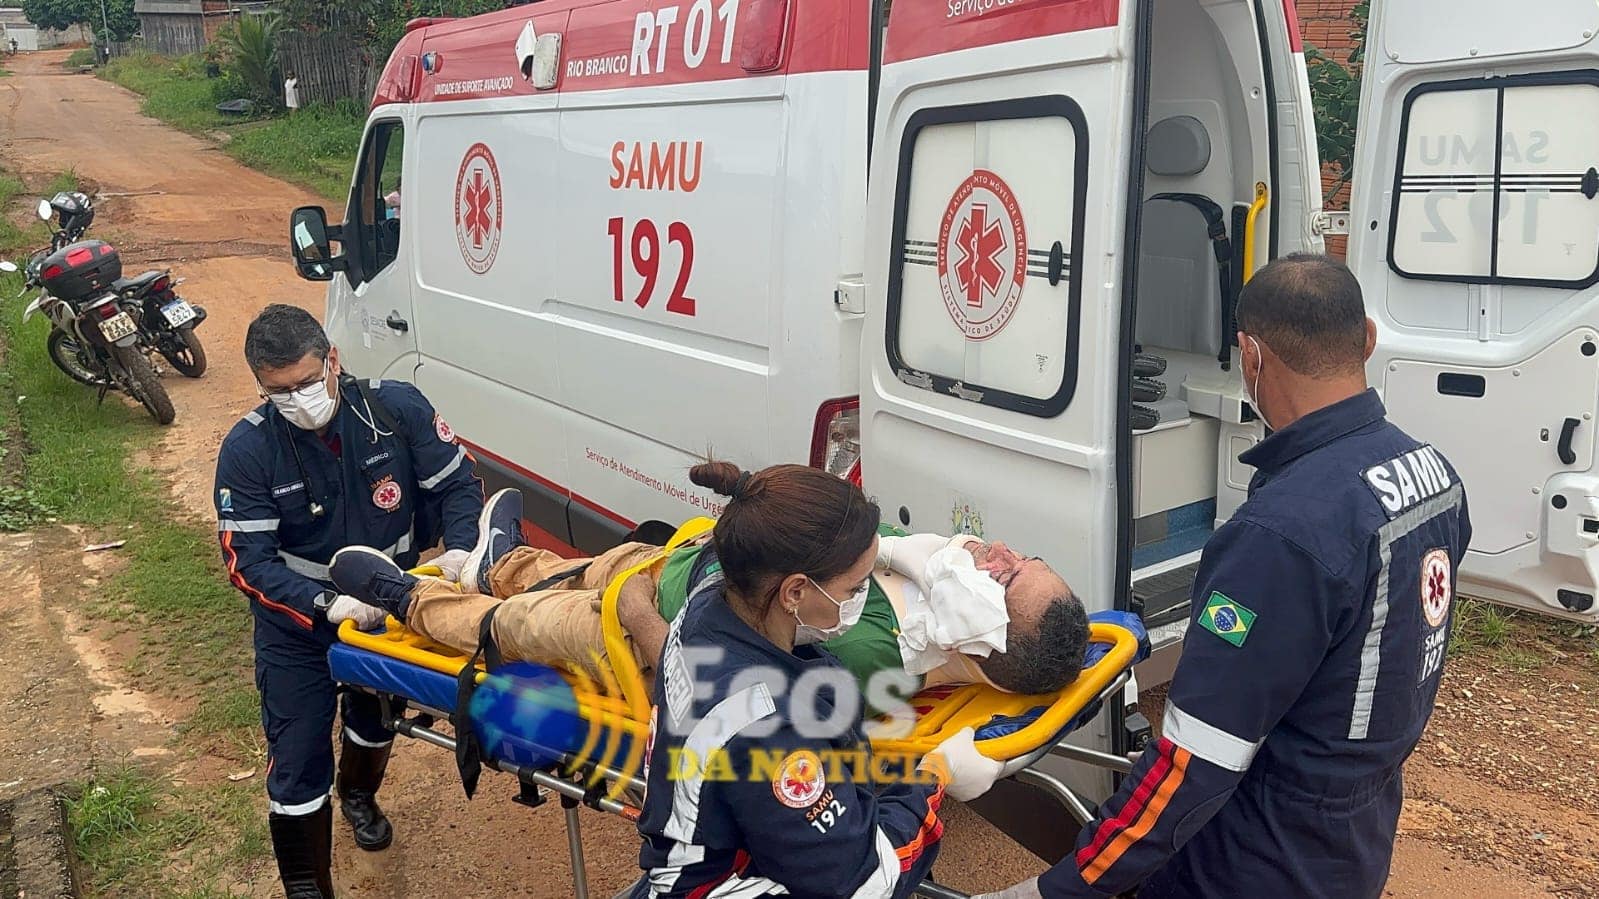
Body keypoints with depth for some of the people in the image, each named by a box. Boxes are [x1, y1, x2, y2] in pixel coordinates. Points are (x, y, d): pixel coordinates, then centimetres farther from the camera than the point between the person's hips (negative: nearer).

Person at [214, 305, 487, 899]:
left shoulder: (397, 409, -21)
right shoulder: (247, 449, -23)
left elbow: (459, 483, -12)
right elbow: (247, 560, -23)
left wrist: (458, 548, -30)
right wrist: (327, 604, -37)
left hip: (391, 606, 3)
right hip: (298, 629, -2)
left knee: (376, 720, 28)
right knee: (297, 768, -1)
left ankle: (358, 795, 62)